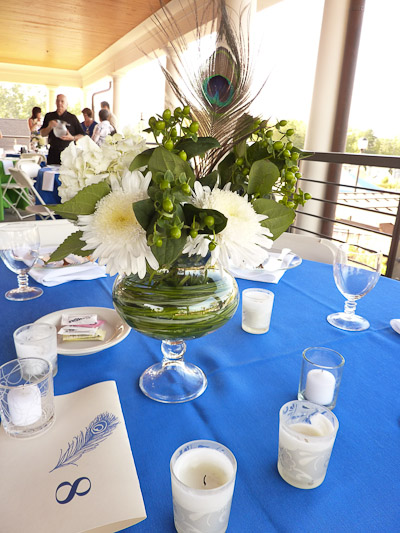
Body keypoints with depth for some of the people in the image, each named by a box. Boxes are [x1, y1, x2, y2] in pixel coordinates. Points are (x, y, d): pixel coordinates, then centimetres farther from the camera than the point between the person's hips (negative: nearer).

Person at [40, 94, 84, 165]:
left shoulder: (72, 118, 6)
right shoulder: (49, 116, 14)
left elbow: (82, 135, 4)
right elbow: (42, 134, 13)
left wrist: (72, 138, -15)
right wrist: (49, 127, -6)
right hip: (53, 152, 3)